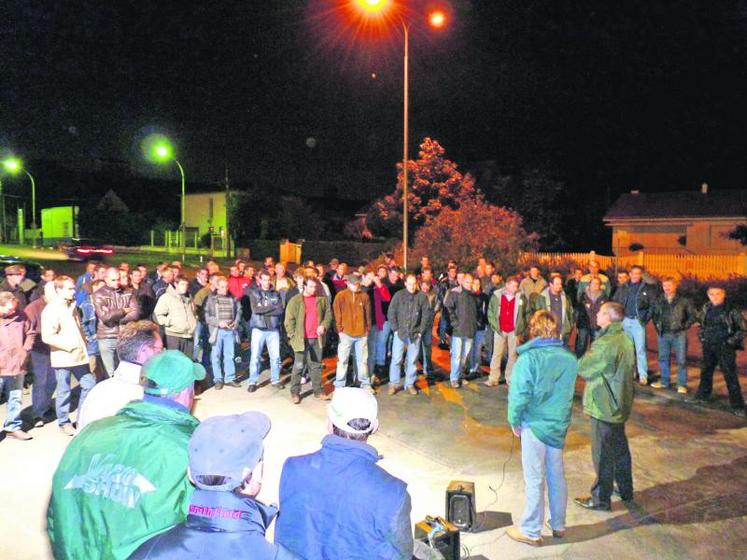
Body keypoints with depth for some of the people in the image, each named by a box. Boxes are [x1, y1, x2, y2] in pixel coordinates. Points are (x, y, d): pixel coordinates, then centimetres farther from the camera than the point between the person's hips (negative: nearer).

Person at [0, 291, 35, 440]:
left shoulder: (20, 316, -1)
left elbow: (30, 333, 13)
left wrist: (25, 350, 2)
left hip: (17, 366, 3)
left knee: (15, 399, 15)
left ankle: (13, 427, 30)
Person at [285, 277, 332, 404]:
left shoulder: (322, 299, 5)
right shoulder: (295, 300, -4)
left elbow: (328, 314, 11)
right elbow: (289, 320, -4)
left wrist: (324, 325, -6)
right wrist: (293, 336, -10)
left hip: (317, 338, 3)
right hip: (302, 339, -3)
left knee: (316, 365, 12)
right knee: (298, 366, 2)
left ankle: (318, 391, 22)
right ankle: (295, 393, 11)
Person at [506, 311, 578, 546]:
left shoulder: (528, 359, -19)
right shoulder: (570, 359, -3)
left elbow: (519, 395, -18)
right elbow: (569, 392, 5)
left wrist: (514, 422, -4)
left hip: (535, 426, -5)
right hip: (560, 425, 5)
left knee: (534, 480, 7)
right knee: (557, 476, 19)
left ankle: (531, 531, 20)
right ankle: (558, 525, 35)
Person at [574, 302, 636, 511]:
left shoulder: (605, 344, -26)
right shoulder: (626, 339, 3)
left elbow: (583, 367, -17)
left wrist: (586, 355, 3)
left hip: (603, 406, -9)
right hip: (620, 404, 9)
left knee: (603, 454, 3)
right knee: (620, 448, 22)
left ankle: (600, 499, 14)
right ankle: (625, 490, 36)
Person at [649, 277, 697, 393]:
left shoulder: (684, 300, -5)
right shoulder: (658, 300, 4)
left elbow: (693, 315, 1)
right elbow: (653, 314, 19)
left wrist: (685, 326, -6)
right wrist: (657, 325, 9)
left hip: (679, 334, -4)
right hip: (663, 334, 4)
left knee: (681, 359, 1)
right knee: (663, 358, 13)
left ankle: (682, 384, 12)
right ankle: (664, 381, 26)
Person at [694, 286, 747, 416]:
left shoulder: (731, 310, -13)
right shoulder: (706, 308, 4)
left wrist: (731, 341, -13)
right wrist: (702, 337, 11)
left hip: (725, 347, -6)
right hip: (708, 347, 6)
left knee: (730, 375, -6)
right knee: (706, 372, 20)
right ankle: (703, 395, 38)